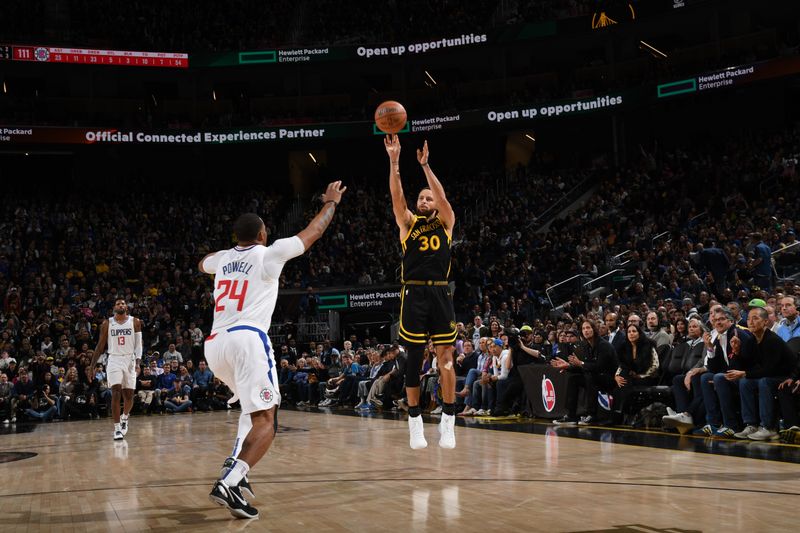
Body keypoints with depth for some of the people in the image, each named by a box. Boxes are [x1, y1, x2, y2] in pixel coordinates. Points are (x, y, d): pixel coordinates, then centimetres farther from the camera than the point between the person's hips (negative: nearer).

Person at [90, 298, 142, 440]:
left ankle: (124, 418, 35)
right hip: (114, 360, -1)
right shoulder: (107, 324, 3)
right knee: (116, 393, -14)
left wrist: (137, 360, -14)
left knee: (129, 395, 5)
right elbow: (101, 345, 7)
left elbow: (138, 343, 1)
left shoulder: (135, 322, 2)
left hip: (129, 360, 1)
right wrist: (92, 365, 4)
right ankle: (117, 428, -12)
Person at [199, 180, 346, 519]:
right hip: (247, 338, -7)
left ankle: (234, 468, 11)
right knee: (265, 422, -9)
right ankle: (228, 483, -29)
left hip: (215, 343, 7)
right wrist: (331, 202, 33)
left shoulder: (222, 258, 20)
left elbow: (202, 265, 46)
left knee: (255, 407, 28)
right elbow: (313, 232, 18)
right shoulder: (269, 254, 6)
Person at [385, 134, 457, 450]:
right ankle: (415, 421, 11)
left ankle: (448, 420, 3)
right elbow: (396, 196, -2)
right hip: (414, 294, 0)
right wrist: (394, 160, -13)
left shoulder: (445, 222, 13)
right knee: (414, 358, 3)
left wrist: (425, 165, -12)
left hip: (440, 293, 0)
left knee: (446, 357, -5)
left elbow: (442, 197, -5)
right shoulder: (408, 222, 12)